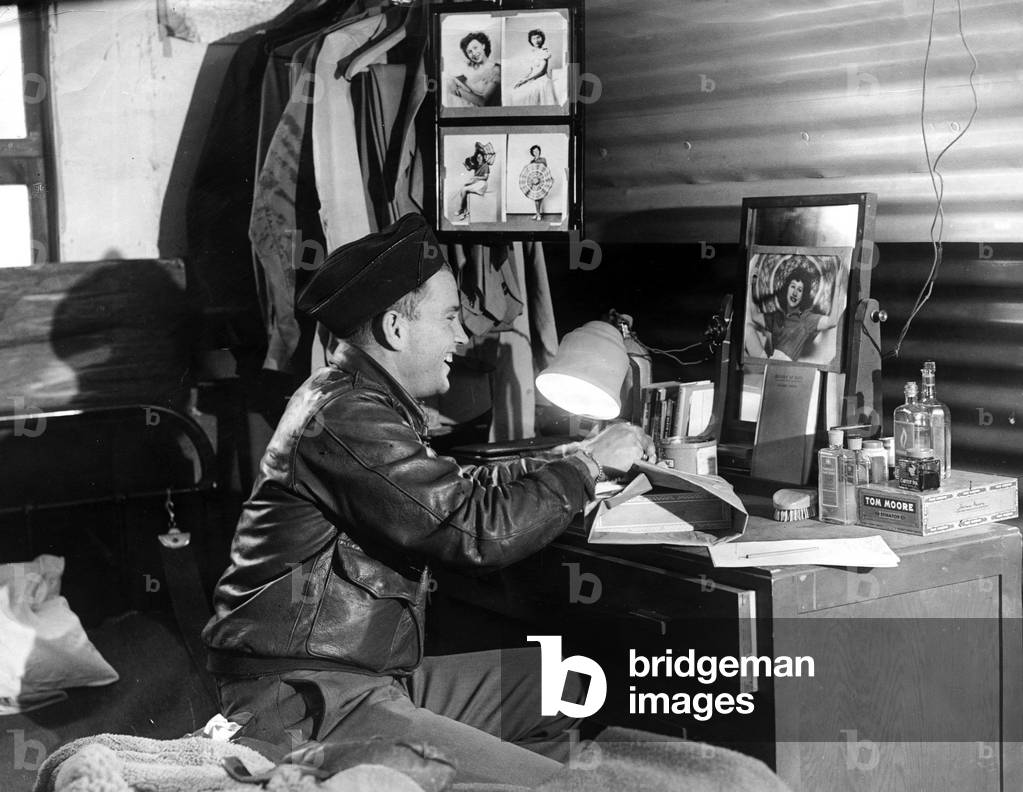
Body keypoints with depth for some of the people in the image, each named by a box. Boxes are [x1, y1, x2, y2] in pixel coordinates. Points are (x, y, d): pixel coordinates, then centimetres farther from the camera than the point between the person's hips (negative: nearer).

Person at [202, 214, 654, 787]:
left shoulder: (363, 401, 14)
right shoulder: (345, 418, -20)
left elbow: (455, 491, 22)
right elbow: (481, 532, -23)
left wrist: (566, 460, 14)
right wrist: (587, 464, -9)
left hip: (374, 674, 11)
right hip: (307, 705, -11)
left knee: (562, 683, 8)